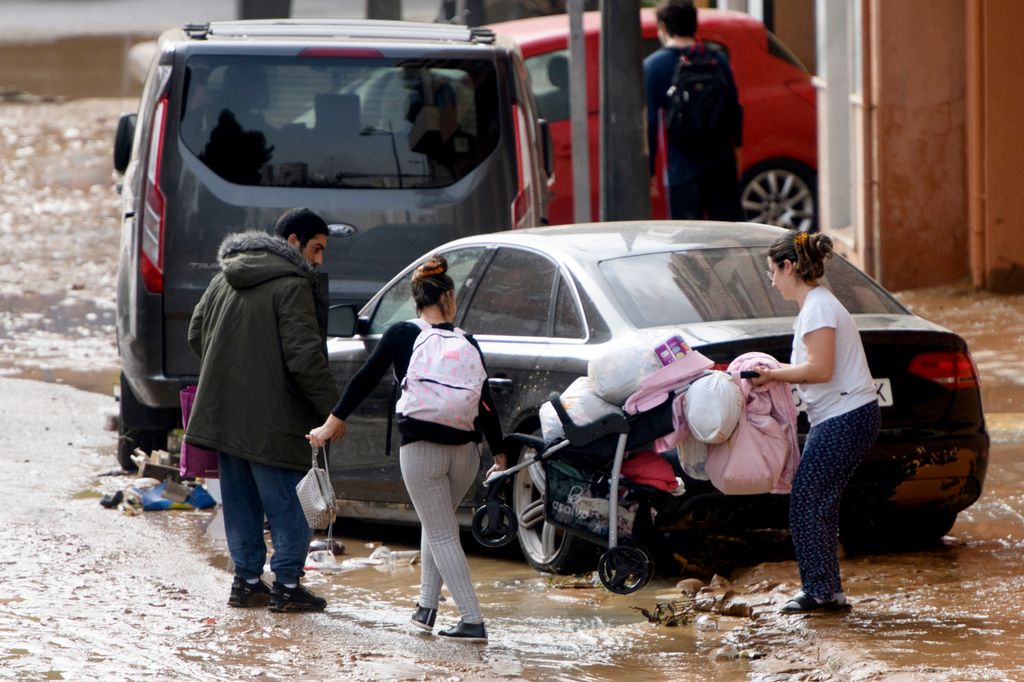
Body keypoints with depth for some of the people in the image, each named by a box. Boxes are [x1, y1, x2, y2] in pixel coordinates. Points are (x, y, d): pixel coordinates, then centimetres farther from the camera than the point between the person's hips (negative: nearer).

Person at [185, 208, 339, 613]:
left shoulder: (225, 279, 12)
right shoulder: (291, 285, -14)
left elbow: (196, 335, 20)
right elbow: (304, 356, -19)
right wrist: (332, 408, -12)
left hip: (223, 413, 8)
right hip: (271, 421, -8)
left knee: (241, 503, 15)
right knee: (289, 506, 1)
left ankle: (246, 579, 18)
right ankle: (286, 585, 0)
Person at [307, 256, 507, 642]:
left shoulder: (402, 335, -1)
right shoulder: (466, 344, 6)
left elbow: (365, 380, -1)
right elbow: (485, 404, 7)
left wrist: (333, 423, 7)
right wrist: (499, 456, 14)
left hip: (421, 450, -4)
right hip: (465, 449, 4)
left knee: (441, 535, -2)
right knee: (437, 526, 25)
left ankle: (472, 620, -11)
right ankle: (427, 607, 24)